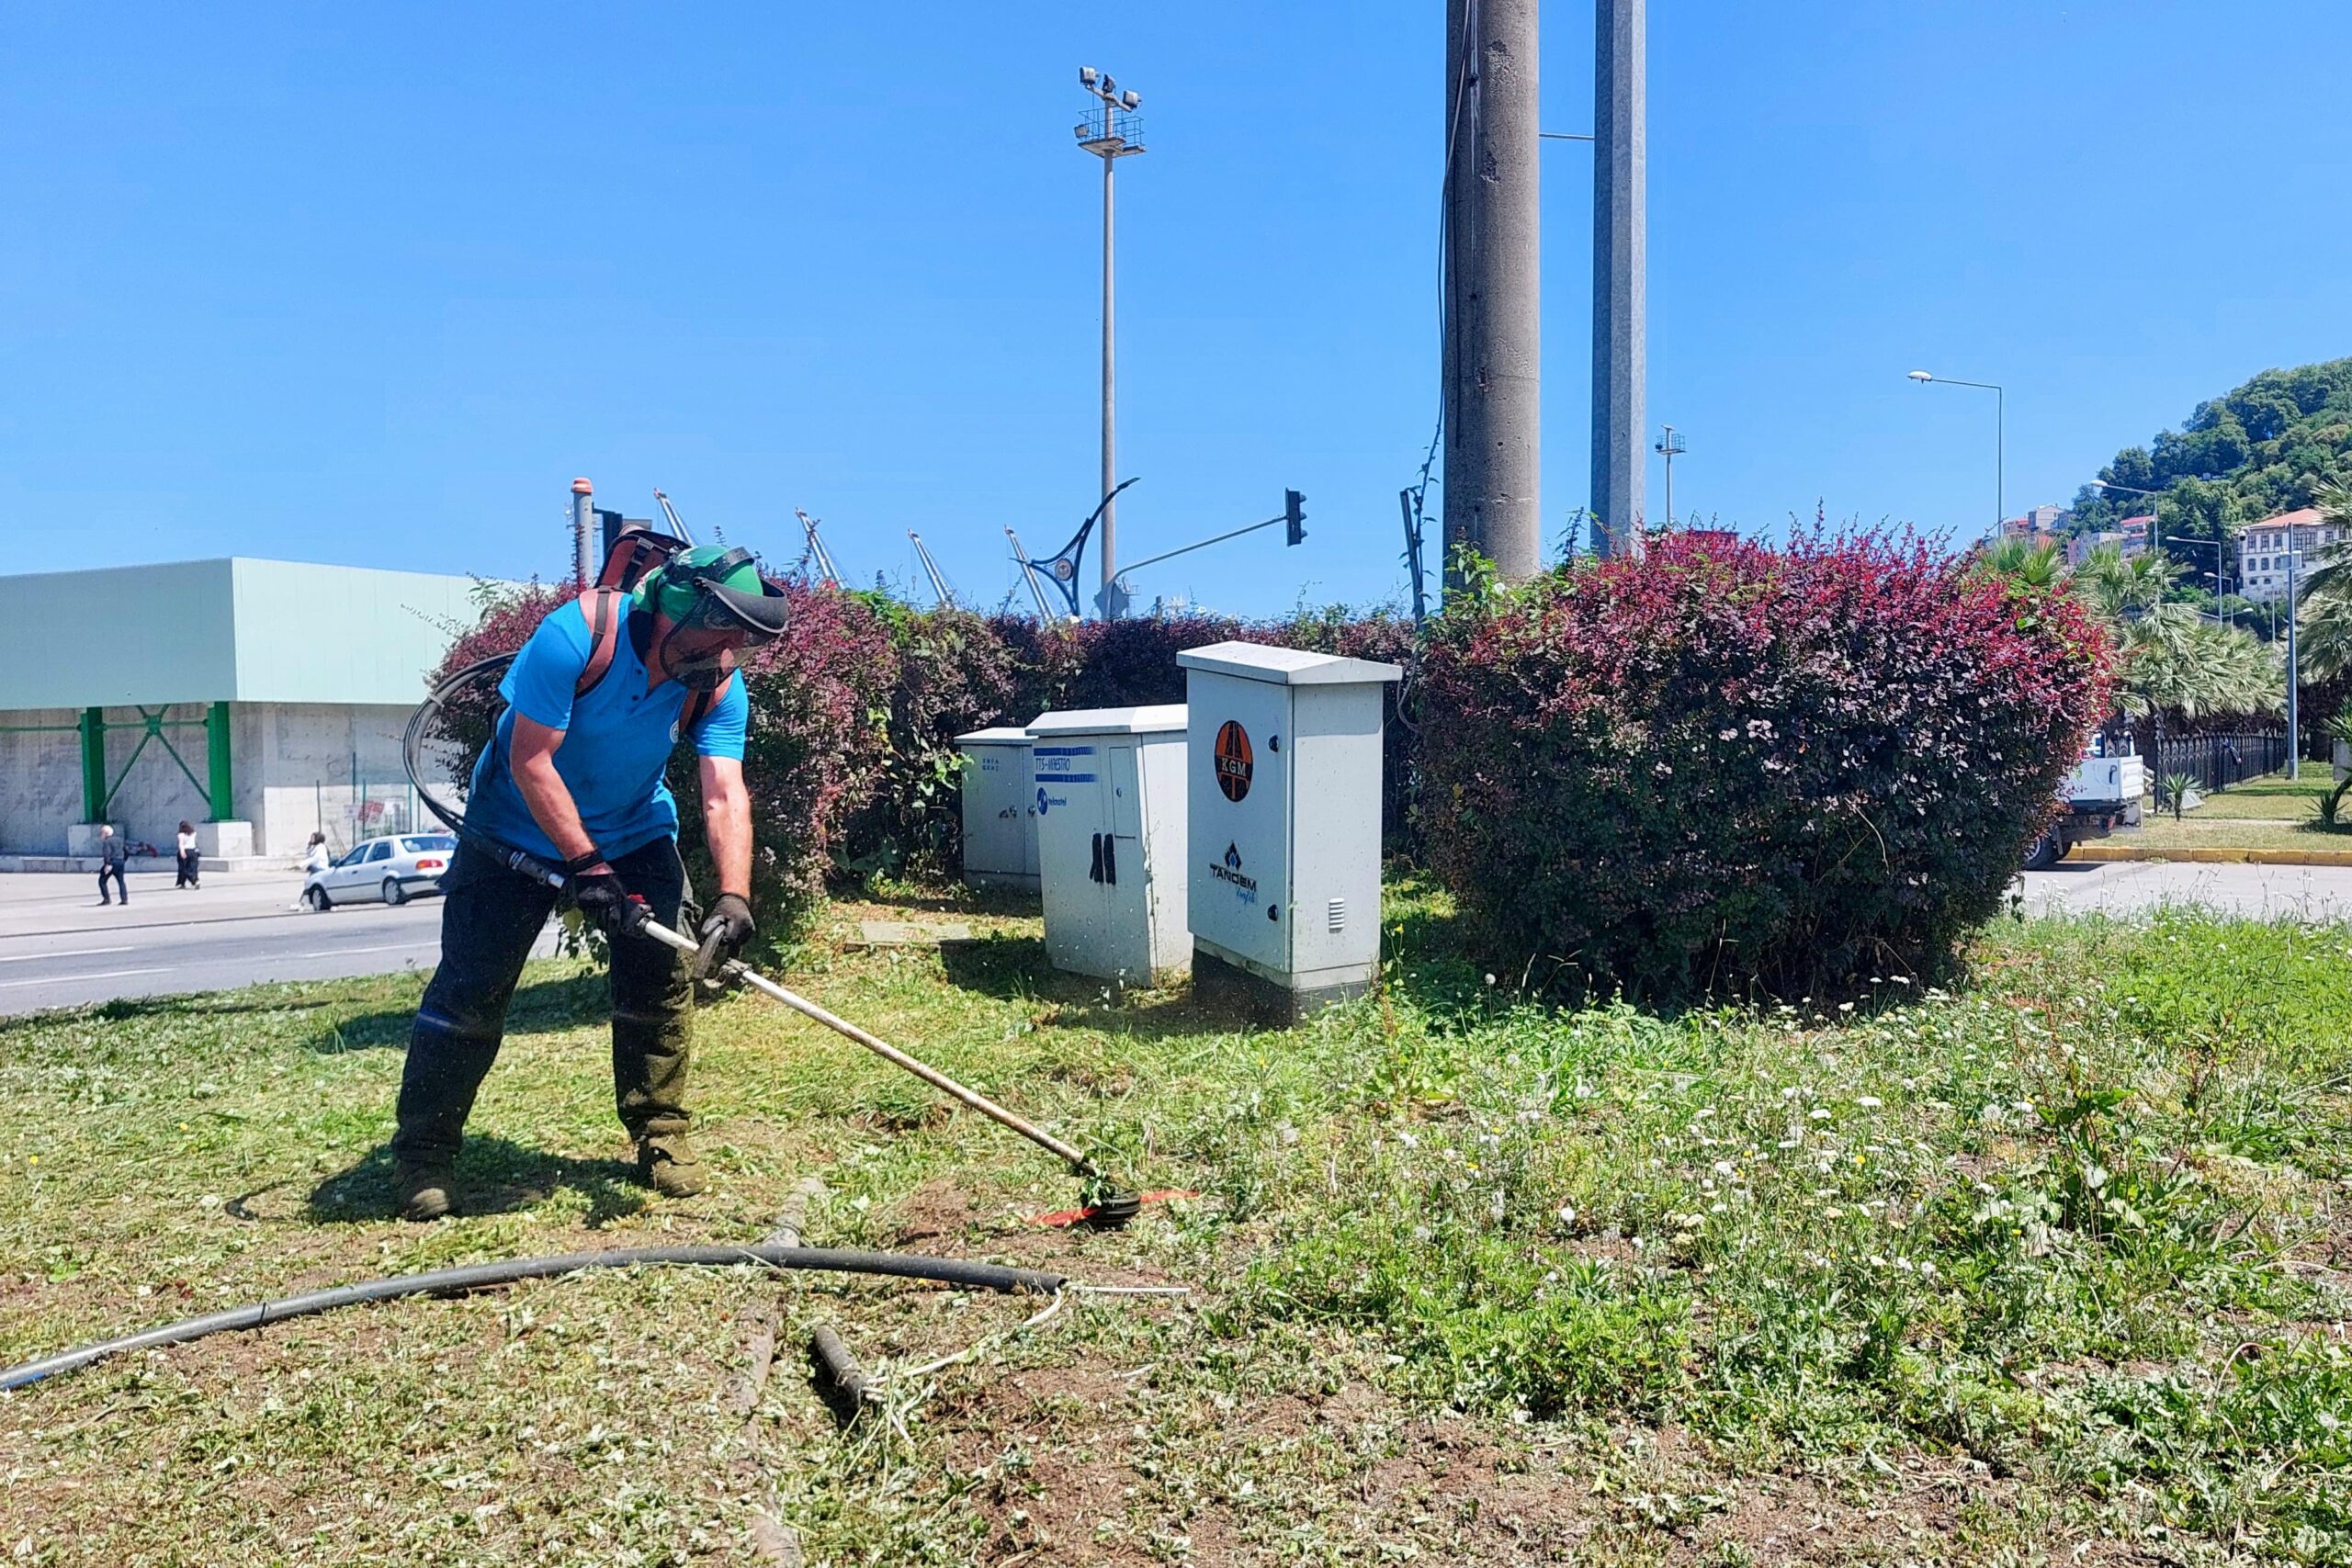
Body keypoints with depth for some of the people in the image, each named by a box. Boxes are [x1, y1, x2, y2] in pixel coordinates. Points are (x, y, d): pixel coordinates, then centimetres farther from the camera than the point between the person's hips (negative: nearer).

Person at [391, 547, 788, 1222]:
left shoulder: (718, 683, -17)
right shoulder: (575, 634, -30)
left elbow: (724, 795, -25)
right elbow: (530, 761, -28)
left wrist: (733, 897, -39)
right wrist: (587, 867, -30)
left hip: (636, 832, 4)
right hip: (521, 826, -3)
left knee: (661, 976, -5)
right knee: (471, 986, -4)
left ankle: (661, 1132, 12)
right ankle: (422, 1153, 11)